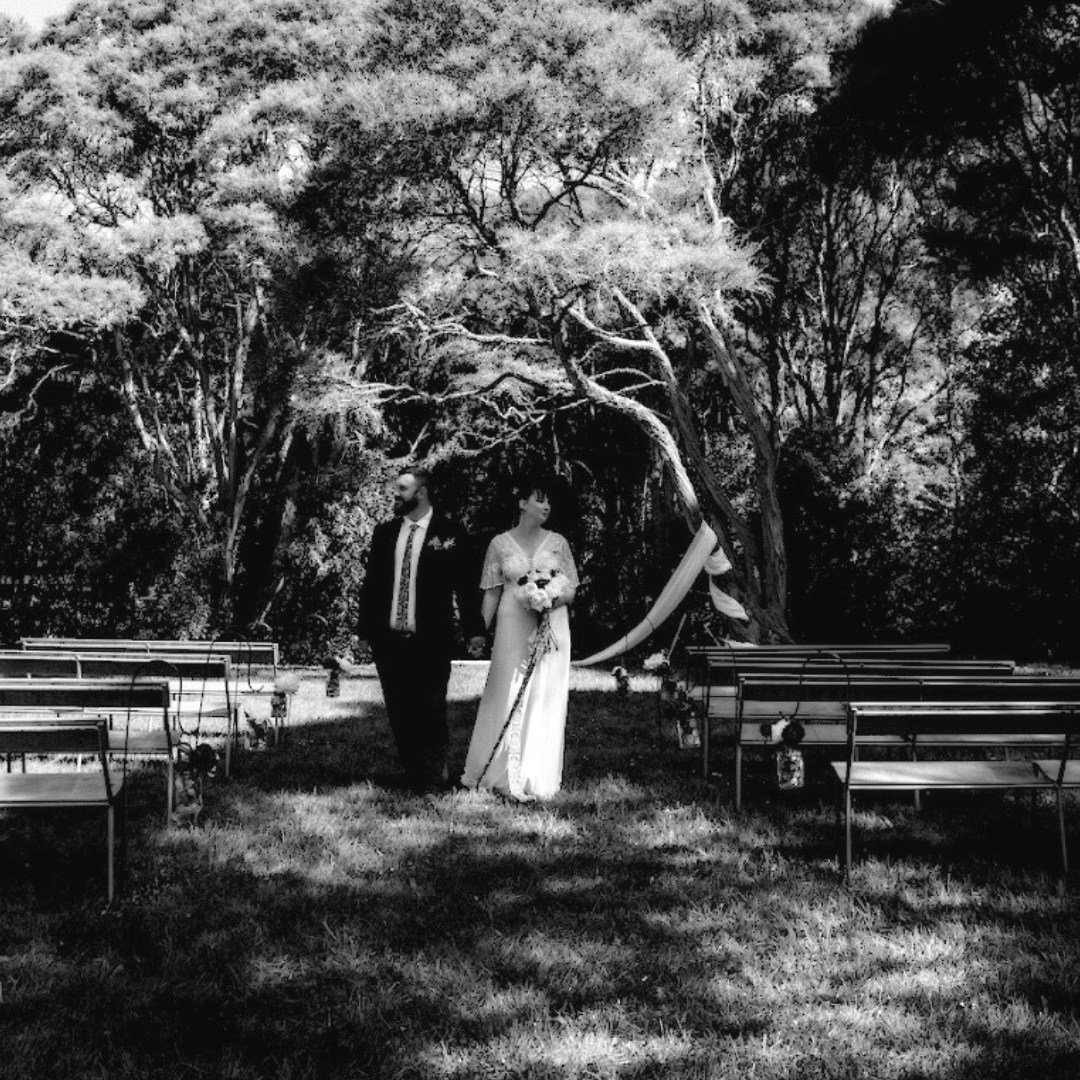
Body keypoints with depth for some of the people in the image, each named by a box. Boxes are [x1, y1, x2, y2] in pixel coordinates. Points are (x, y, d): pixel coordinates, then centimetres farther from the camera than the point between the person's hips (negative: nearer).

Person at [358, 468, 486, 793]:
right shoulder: (384, 532, 10)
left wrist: (474, 629, -7)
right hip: (388, 639, 4)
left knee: (430, 711, 1)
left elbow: (464, 584, -3)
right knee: (399, 713, 9)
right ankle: (412, 775, 21)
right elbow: (371, 581, 12)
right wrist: (366, 626, 6)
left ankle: (434, 778, 16)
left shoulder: (448, 533, -2)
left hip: (431, 642, -4)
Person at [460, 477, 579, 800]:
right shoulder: (500, 544, 4)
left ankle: (537, 776, 9)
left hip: (551, 626, 1)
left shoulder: (558, 543, 7)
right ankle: (503, 772, 8)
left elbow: (572, 590, 8)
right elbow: (491, 593, 6)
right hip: (513, 628, -1)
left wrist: (554, 599, -13)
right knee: (507, 696, -1)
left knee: (545, 699, 0)